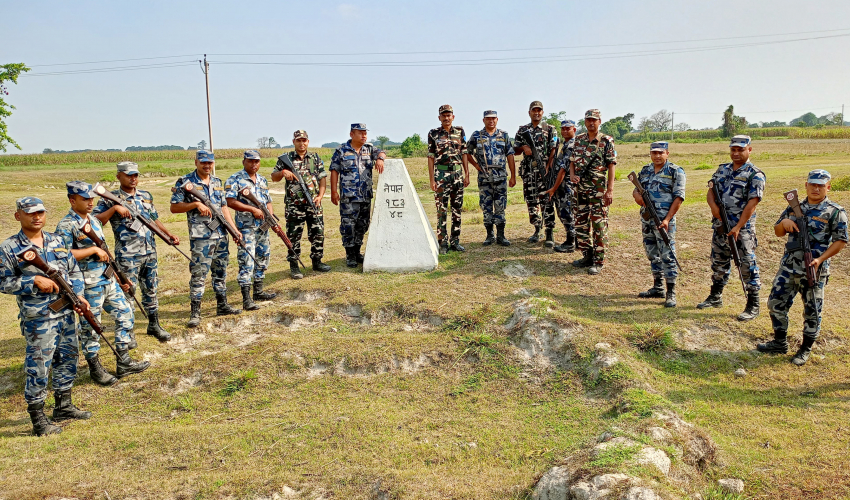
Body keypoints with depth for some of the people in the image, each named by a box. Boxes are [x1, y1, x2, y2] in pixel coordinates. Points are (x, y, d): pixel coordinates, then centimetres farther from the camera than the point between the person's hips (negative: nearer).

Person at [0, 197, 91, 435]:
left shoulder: (57, 241, 9)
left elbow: (74, 270, 14)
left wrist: (78, 294, 0)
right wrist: (34, 281, -18)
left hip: (66, 313, 6)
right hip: (38, 319, -6)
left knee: (67, 359, 16)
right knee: (38, 367, -1)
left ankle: (63, 406, 32)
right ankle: (38, 419, 11)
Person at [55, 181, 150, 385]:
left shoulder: (95, 221, 13)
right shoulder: (66, 226, -13)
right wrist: (93, 249, -21)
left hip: (108, 281, 8)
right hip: (88, 286, -8)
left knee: (126, 315, 10)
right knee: (90, 328, 5)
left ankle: (124, 363, 20)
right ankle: (95, 369, 20)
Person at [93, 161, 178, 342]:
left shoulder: (146, 196, 13)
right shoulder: (111, 198, -5)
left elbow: (154, 219, 21)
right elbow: (95, 221, -15)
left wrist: (169, 234, 10)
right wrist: (114, 208, -25)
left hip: (150, 252, 5)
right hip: (127, 255, -5)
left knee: (151, 290, 14)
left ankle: (154, 325, 26)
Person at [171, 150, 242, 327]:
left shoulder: (217, 182, 14)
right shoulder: (185, 182, -4)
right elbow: (174, 207, -7)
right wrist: (196, 204, -19)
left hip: (221, 234, 6)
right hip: (201, 237, -6)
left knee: (221, 272, 15)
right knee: (199, 274, -6)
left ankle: (222, 306, 26)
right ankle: (195, 313, 0)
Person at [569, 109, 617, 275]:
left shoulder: (607, 141, -4)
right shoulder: (579, 140, 10)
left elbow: (611, 166, -7)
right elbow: (572, 161, 16)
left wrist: (610, 189, -13)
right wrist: (572, 175, -5)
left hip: (599, 190, -6)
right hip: (580, 189, 6)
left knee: (599, 225, -4)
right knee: (581, 223, 11)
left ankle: (598, 261, 2)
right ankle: (587, 256, 23)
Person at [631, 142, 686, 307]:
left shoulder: (675, 172, -6)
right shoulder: (645, 171, 12)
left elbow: (678, 198, -11)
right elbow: (636, 189, 20)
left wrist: (667, 219, -19)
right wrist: (636, 194, -6)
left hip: (664, 220, -6)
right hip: (646, 219, 7)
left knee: (667, 256, -7)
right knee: (652, 254, 14)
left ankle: (671, 293, -2)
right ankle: (658, 287, 25)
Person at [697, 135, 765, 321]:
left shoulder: (755, 175, -9)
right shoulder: (722, 169, 12)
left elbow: (752, 203, -15)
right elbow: (711, 191, 10)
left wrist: (738, 227, -20)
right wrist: (713, 205, -13)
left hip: (742, 228, -6)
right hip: (720, 225, 7)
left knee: (747, 265, -2)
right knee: (718, 263, 17)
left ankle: (753, 306, 5)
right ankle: (715, 297, 31)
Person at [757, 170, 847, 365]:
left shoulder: (835, 212, -5)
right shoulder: (794, 207, 9)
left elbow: (841, 241, -7)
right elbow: (778, 232, 16)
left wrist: (820, 259, -18)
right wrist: (784, 223, -7)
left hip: (813, 270, -5)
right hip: (788, 267, 5)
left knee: (812, 312, 5)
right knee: (776, 303, 8)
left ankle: (805, 349, 21)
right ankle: (780, 343, 25)